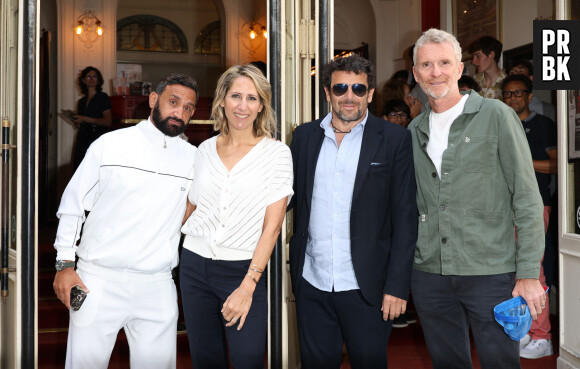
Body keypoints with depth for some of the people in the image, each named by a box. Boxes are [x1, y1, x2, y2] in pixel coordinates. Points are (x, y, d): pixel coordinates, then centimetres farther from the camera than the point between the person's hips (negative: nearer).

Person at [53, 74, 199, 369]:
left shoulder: (194, 159, 6)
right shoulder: (110, 145, 1)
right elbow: (73, 204, 4)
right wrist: (65, 265, 1)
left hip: (157, 287, 2)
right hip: (99, 281, -2)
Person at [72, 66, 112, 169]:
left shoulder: (103, 97, 3)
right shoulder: (81, 101, 20)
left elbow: (108, 122, -8)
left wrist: (85, 119, -10)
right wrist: (75, 119, 4)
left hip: (98, 138, -5)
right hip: (82, 140, 5)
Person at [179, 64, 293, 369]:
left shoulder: (277, 153, -5)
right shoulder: (205, 150, 7)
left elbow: (272, 225, -10)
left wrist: (247, 286, -16)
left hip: (244, 270, -3)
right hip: (195, 266, 4)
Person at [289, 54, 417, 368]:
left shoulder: (394, 139, -3)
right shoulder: (304, 136, 7)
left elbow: (405, 216, -5)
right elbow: (290, 196, 11)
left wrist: (397, 285, -9)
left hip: (365, 286, -3)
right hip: (312, 284, 3)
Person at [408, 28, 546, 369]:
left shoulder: (495, 116, -3)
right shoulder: (415, 132, 10)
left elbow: (527, 198, -6)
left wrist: (529, 274, -10)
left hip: (490, 273, -4)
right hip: (428, 274, 4)